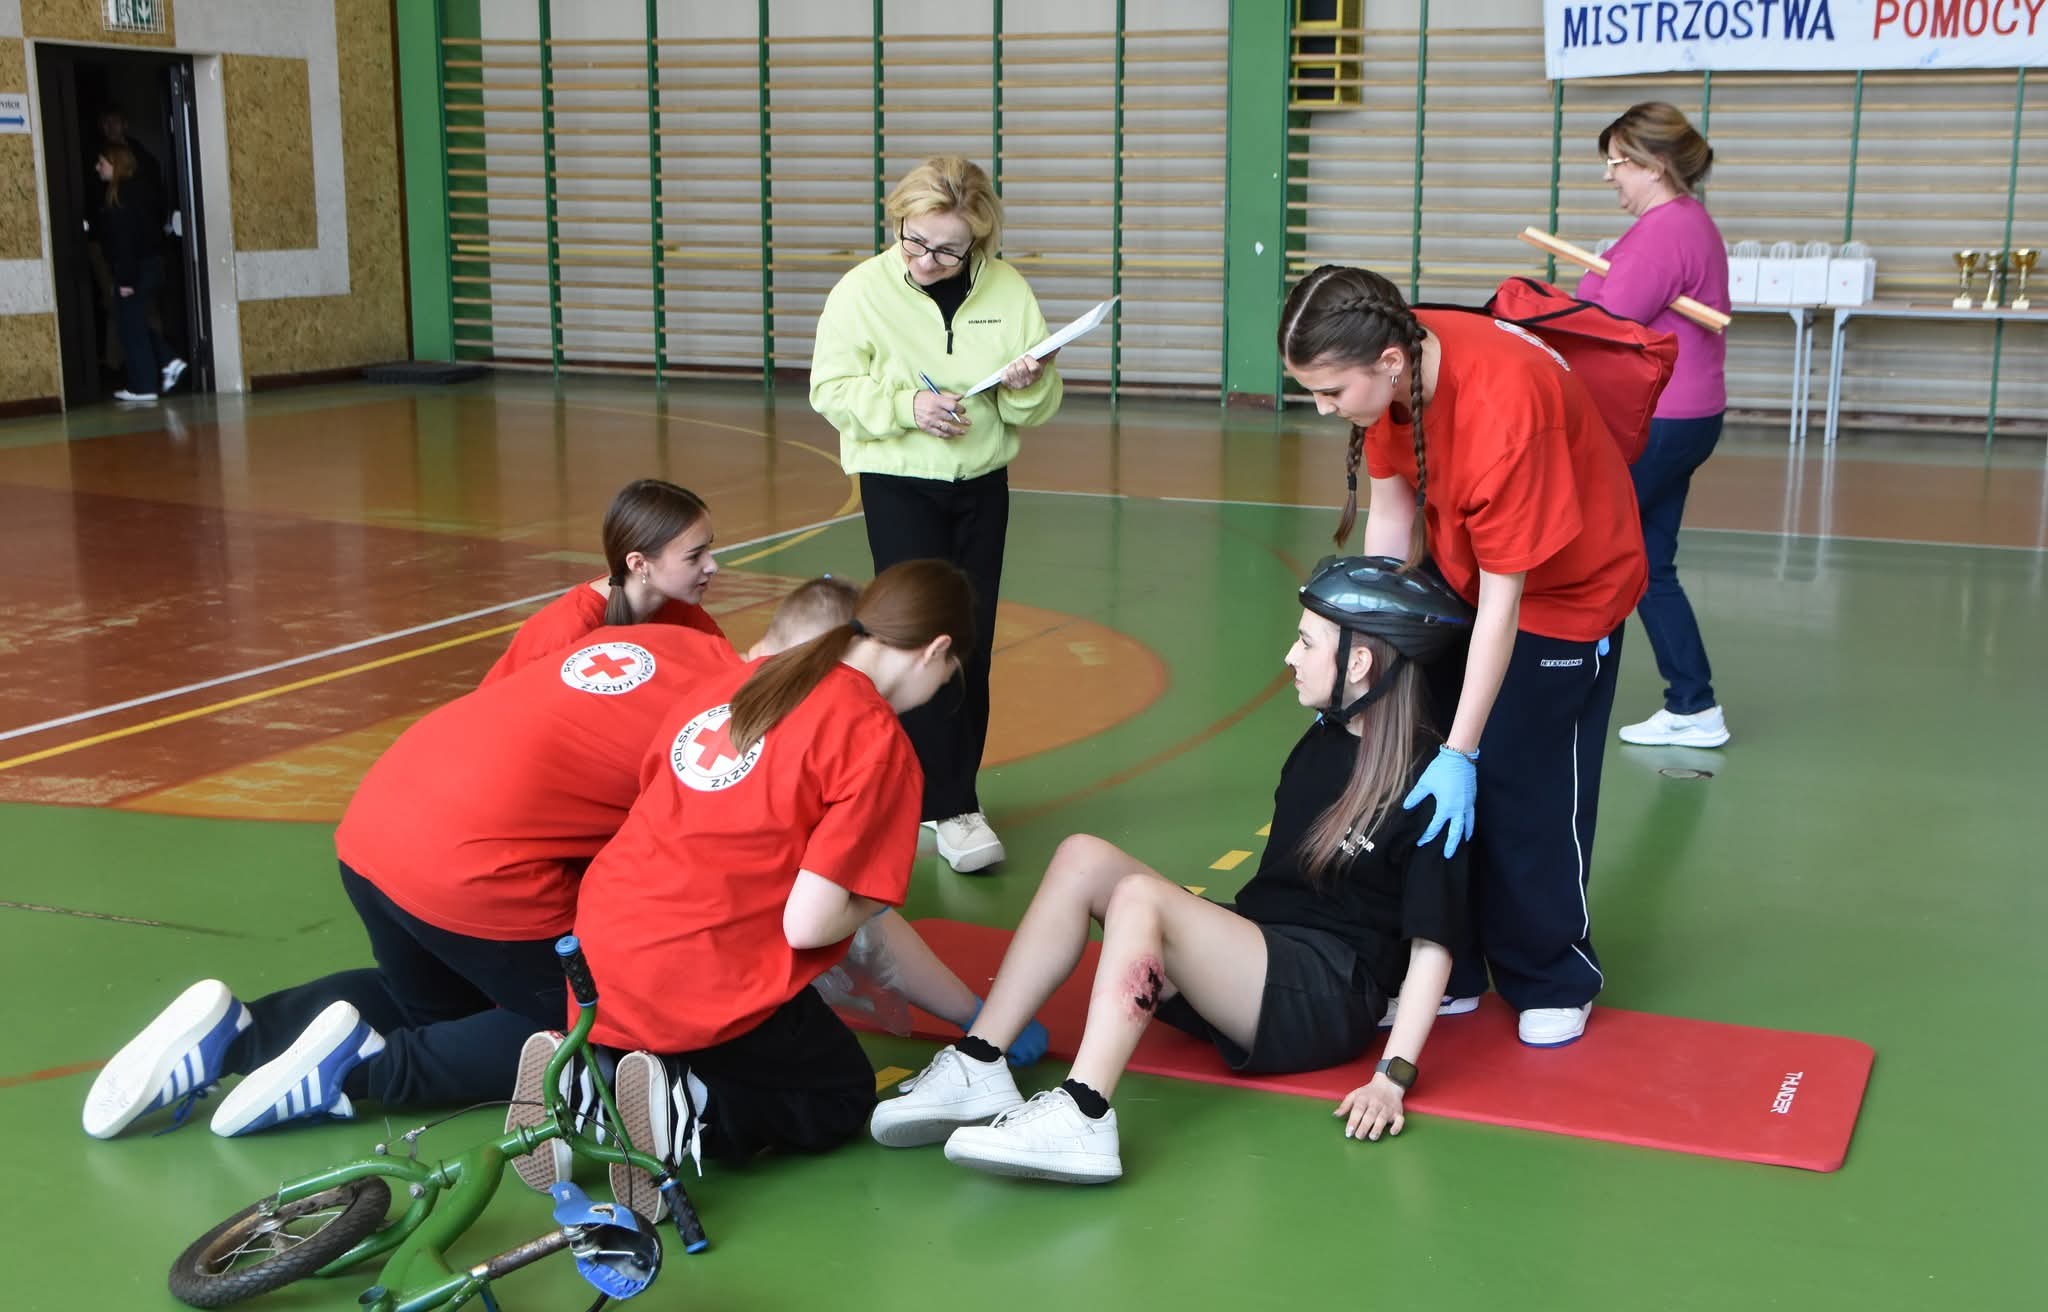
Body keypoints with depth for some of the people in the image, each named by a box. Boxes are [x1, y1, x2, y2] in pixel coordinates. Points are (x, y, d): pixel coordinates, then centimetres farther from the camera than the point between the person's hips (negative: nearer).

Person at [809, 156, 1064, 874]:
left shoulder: (1007, 290, -3)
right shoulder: (864, 289, -9)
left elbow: (1039, 408, 4)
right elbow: (832, 389, -9)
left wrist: (1028, 385, -19)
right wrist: (908, 407, -22)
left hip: (982, 488, 3)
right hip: (899, 486, -3)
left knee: (972, 646, 8)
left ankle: (946, 791, 22)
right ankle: (949, 808, -3)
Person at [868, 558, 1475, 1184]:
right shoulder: (1321, 744, 14)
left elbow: (1432, 943, -14)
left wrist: (1393, 1077, -20)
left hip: (1328, 1002, -8)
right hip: (1250, 959, 8)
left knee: (1140, 895, -30)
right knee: (1082, 858, -10)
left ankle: (1081, 1119, -42)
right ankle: (978, 1066, -18)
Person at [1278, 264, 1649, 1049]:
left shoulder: (1502, 411, -39)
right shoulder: (1394, 368, -19)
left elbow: (1502, 600, -33)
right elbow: (1392, 513, -7)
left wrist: (1461, 753, -29)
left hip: (1567, 588, -7)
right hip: (1461, 576, 7)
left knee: (1527, 792, -3)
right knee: (1418, 770, 6)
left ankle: (1552, 984, 19)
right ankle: (1447, 972, 20)